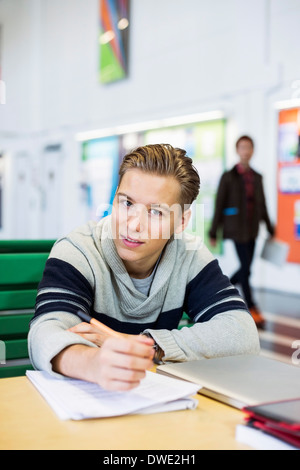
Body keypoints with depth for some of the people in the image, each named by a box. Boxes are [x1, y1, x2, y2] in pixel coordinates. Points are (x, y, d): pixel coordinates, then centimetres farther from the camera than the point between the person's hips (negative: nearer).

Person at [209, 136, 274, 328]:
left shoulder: (257, 177, 10)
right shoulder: (228, 177, -4)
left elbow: (262, 205, 15)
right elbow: (219, 204, -5)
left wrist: (270, 229, 15)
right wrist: (213, 232, -6)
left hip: (252, 229, 6)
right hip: (237, 229, -6)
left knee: (245, 269, 8)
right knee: (246, 268, -6)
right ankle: (252, 309, 2)